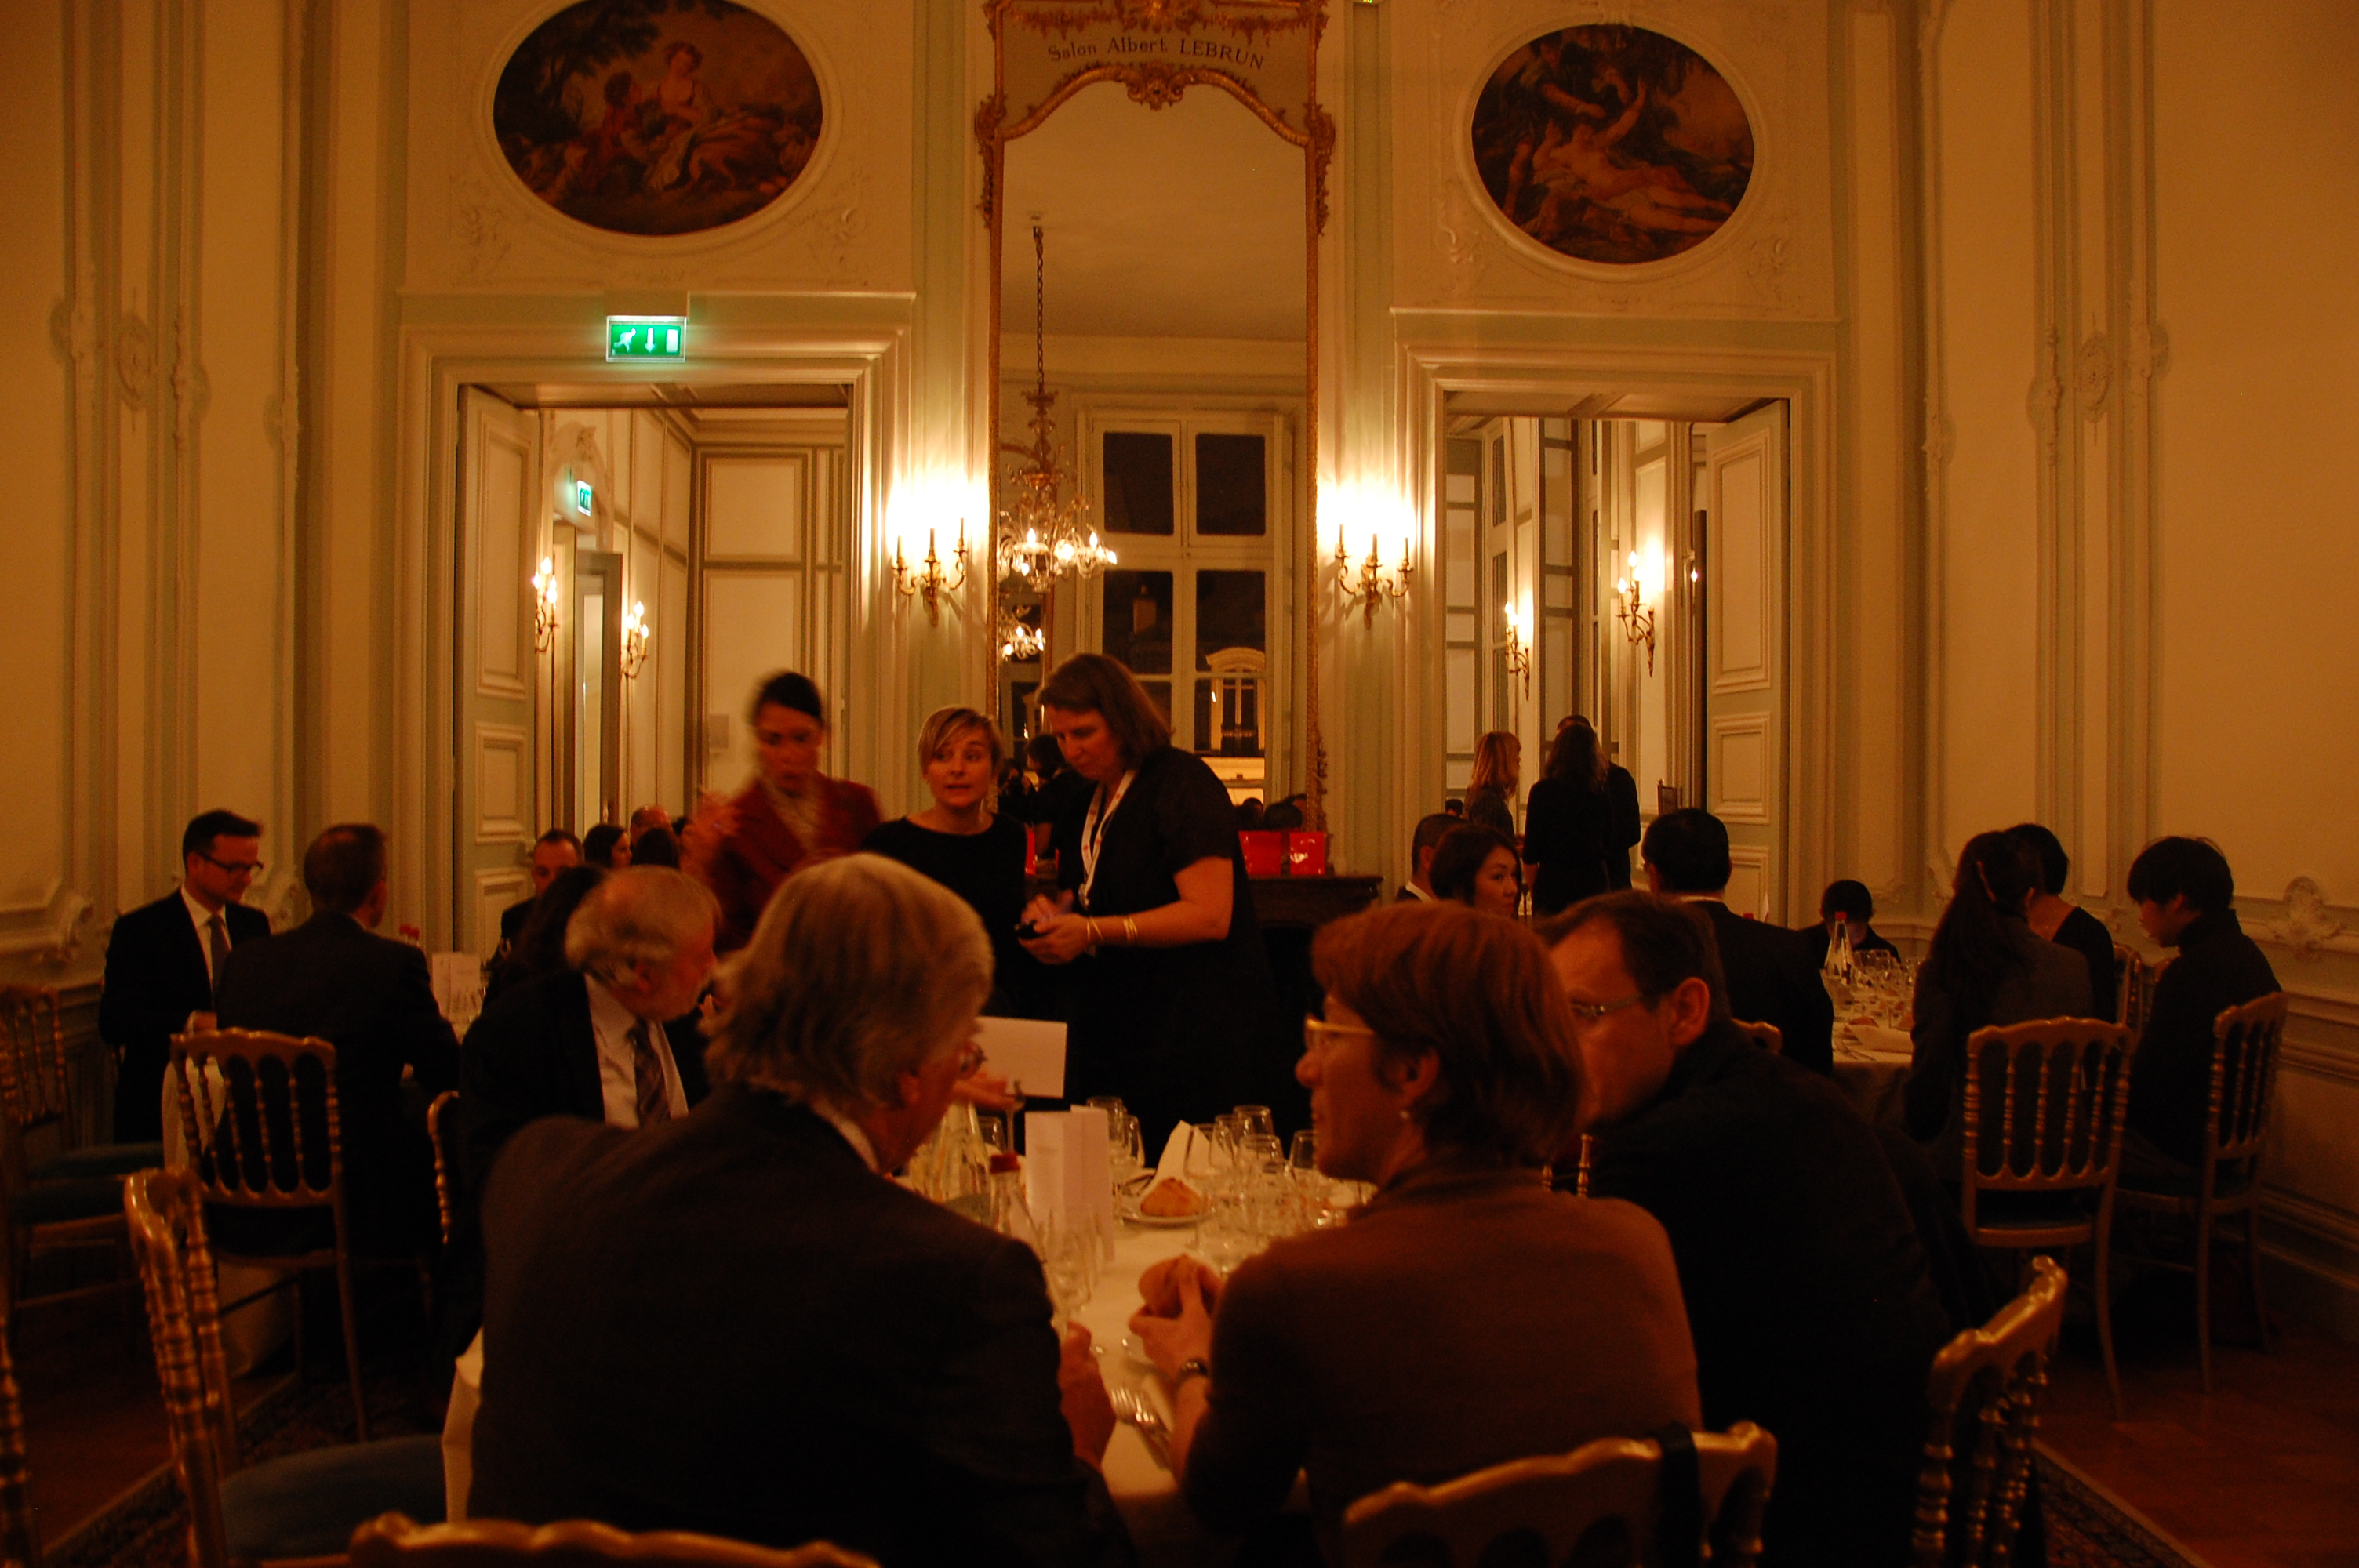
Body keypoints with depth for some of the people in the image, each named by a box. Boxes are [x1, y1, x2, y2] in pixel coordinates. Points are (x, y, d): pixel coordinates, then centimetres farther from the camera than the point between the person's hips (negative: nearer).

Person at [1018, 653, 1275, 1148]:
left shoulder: (1181, 783, -10)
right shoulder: (1085, 800, 15)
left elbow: (1210, 915, -20)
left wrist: (1094, 931, -23)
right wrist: (1054, 915, 4)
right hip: (1109, 1028, 8)